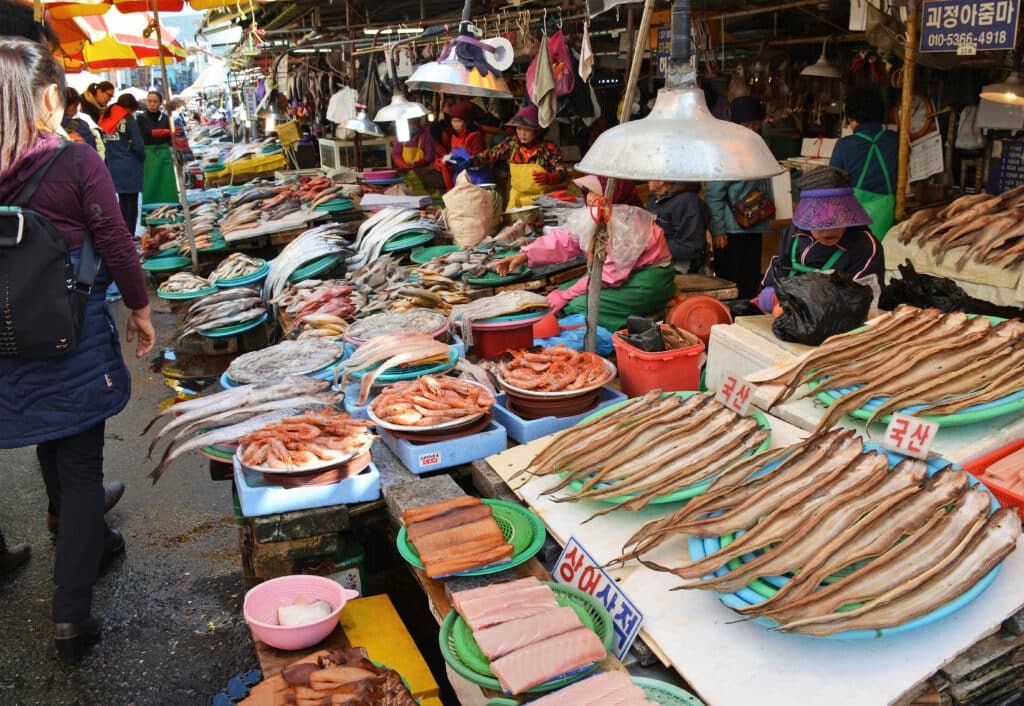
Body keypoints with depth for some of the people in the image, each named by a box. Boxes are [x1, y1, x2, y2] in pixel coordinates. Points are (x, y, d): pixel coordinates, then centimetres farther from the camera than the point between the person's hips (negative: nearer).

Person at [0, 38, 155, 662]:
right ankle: (72, 615, 6)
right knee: (80, 464, 5)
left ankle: (90, 540, 48)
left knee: (54, 451, 24)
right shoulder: (78, 162, -14)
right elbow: (116, 245, -10)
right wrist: (141, 309, 5)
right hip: (75, 338, -5)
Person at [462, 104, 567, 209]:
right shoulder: (510, 144, 0)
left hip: (542, 201, -3)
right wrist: (469, 162, -16)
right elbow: (489, 154, 2)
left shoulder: (548, 148, -10)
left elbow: (562, 172, -14)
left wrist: (548, 178, -35)